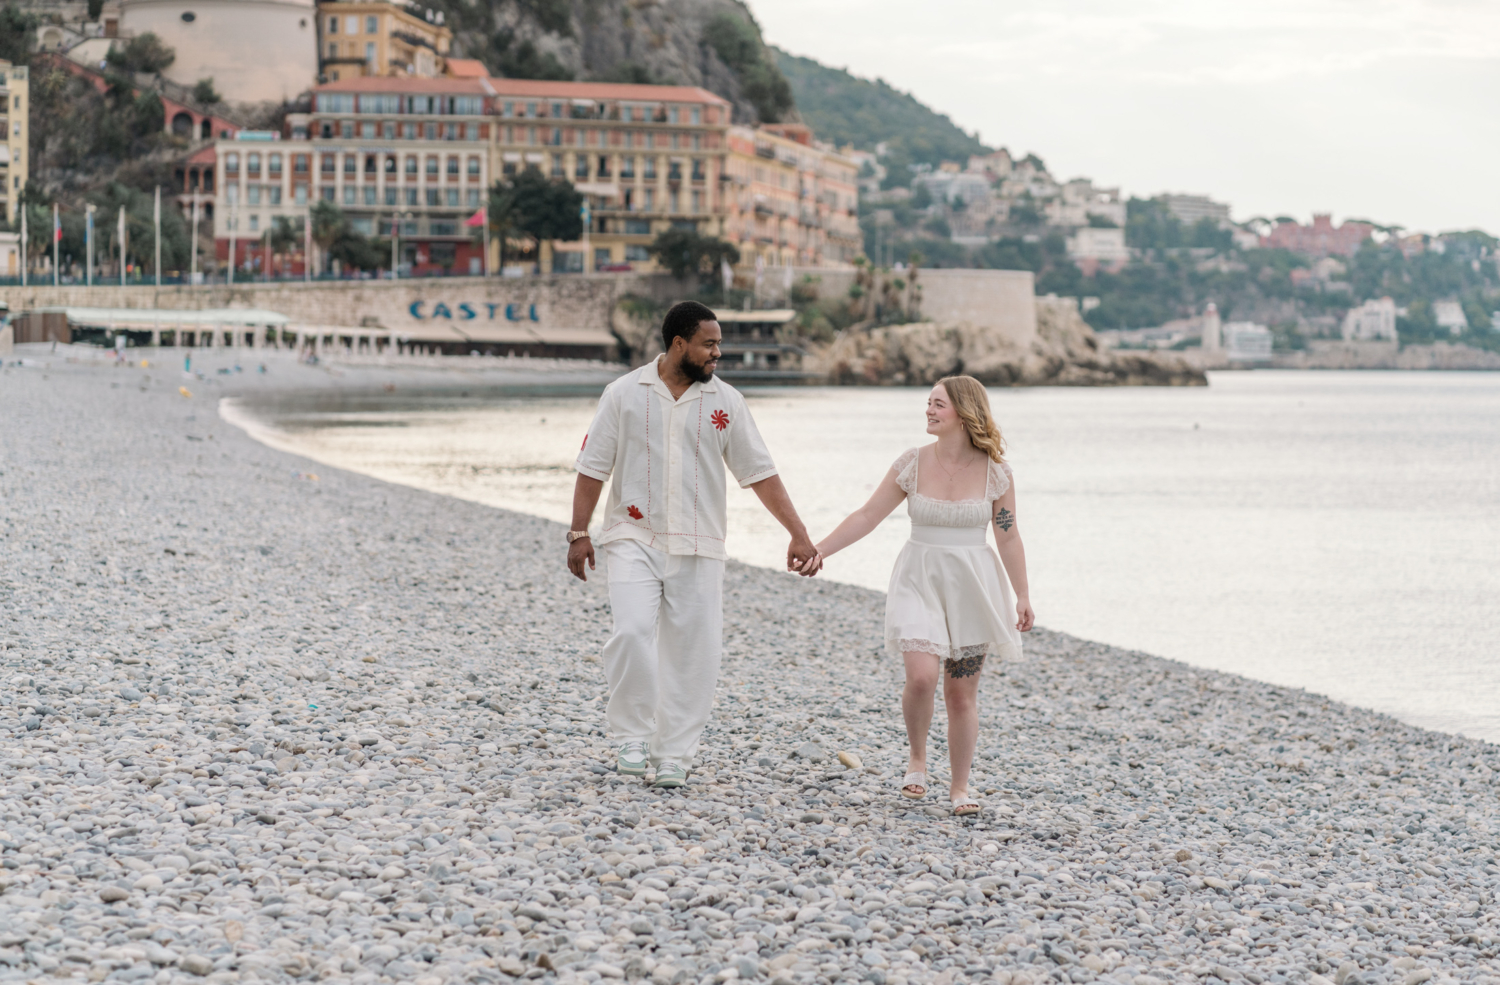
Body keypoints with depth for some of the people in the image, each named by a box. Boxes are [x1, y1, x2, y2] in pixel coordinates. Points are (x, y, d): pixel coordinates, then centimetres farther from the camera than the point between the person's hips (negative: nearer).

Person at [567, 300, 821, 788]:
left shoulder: (725, 402, 3)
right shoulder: (624, 394, 0)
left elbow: (761, 473, 4)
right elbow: (593, 466, 4)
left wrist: (799, 535, -1)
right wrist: (579, 533, 1)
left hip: (696, 547, 2)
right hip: (633, 539, -2)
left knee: (692, 653, 0)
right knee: (632, 632, -20)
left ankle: (674, 756, 12)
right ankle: (633, 736, -2)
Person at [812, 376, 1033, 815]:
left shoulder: (994, 471, -3)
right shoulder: (912, 464, -1)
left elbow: (1008, 536, 2)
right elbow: (867, 516, 2)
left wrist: (1022, 595, 0)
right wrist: (816, 550, -4)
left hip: (971, 586, 0)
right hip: (920, 581, 0)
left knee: (962, 693, 3)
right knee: (921, 675, -19)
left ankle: (960, 787, 17)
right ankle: (917, 758, 8)